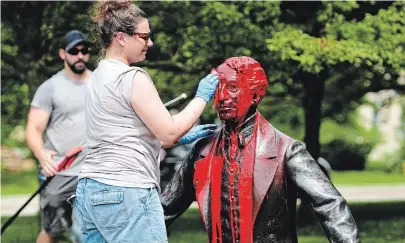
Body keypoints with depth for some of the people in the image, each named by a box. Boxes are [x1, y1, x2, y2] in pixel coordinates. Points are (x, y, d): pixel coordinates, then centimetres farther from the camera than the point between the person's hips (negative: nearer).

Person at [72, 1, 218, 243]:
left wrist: (181, 137, 22)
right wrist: (202, 98, 2)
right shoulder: (132, 77, -11)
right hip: (126, 192, -9)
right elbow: (168, 132, -10)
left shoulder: (99, 77, 17)